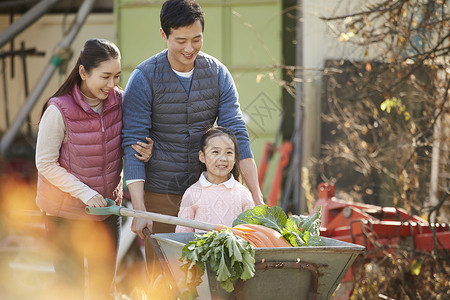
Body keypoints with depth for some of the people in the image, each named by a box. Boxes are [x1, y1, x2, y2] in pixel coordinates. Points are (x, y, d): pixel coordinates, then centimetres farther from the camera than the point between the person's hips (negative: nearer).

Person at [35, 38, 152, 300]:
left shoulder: (119, 102, -6)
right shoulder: (59, 111, -20)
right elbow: (46, 163, -13)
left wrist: (143, 153, -15)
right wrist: (84, 192, -20)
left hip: (107, 209, 4)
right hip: (66, 212, -4)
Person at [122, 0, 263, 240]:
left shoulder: (218, 74, 1)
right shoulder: (144, 78, -9)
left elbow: (236, 134, -2)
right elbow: (132, 144, -12)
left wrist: (257, 197, -11)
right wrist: (139, 210, -20)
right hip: (159, 193, -3)